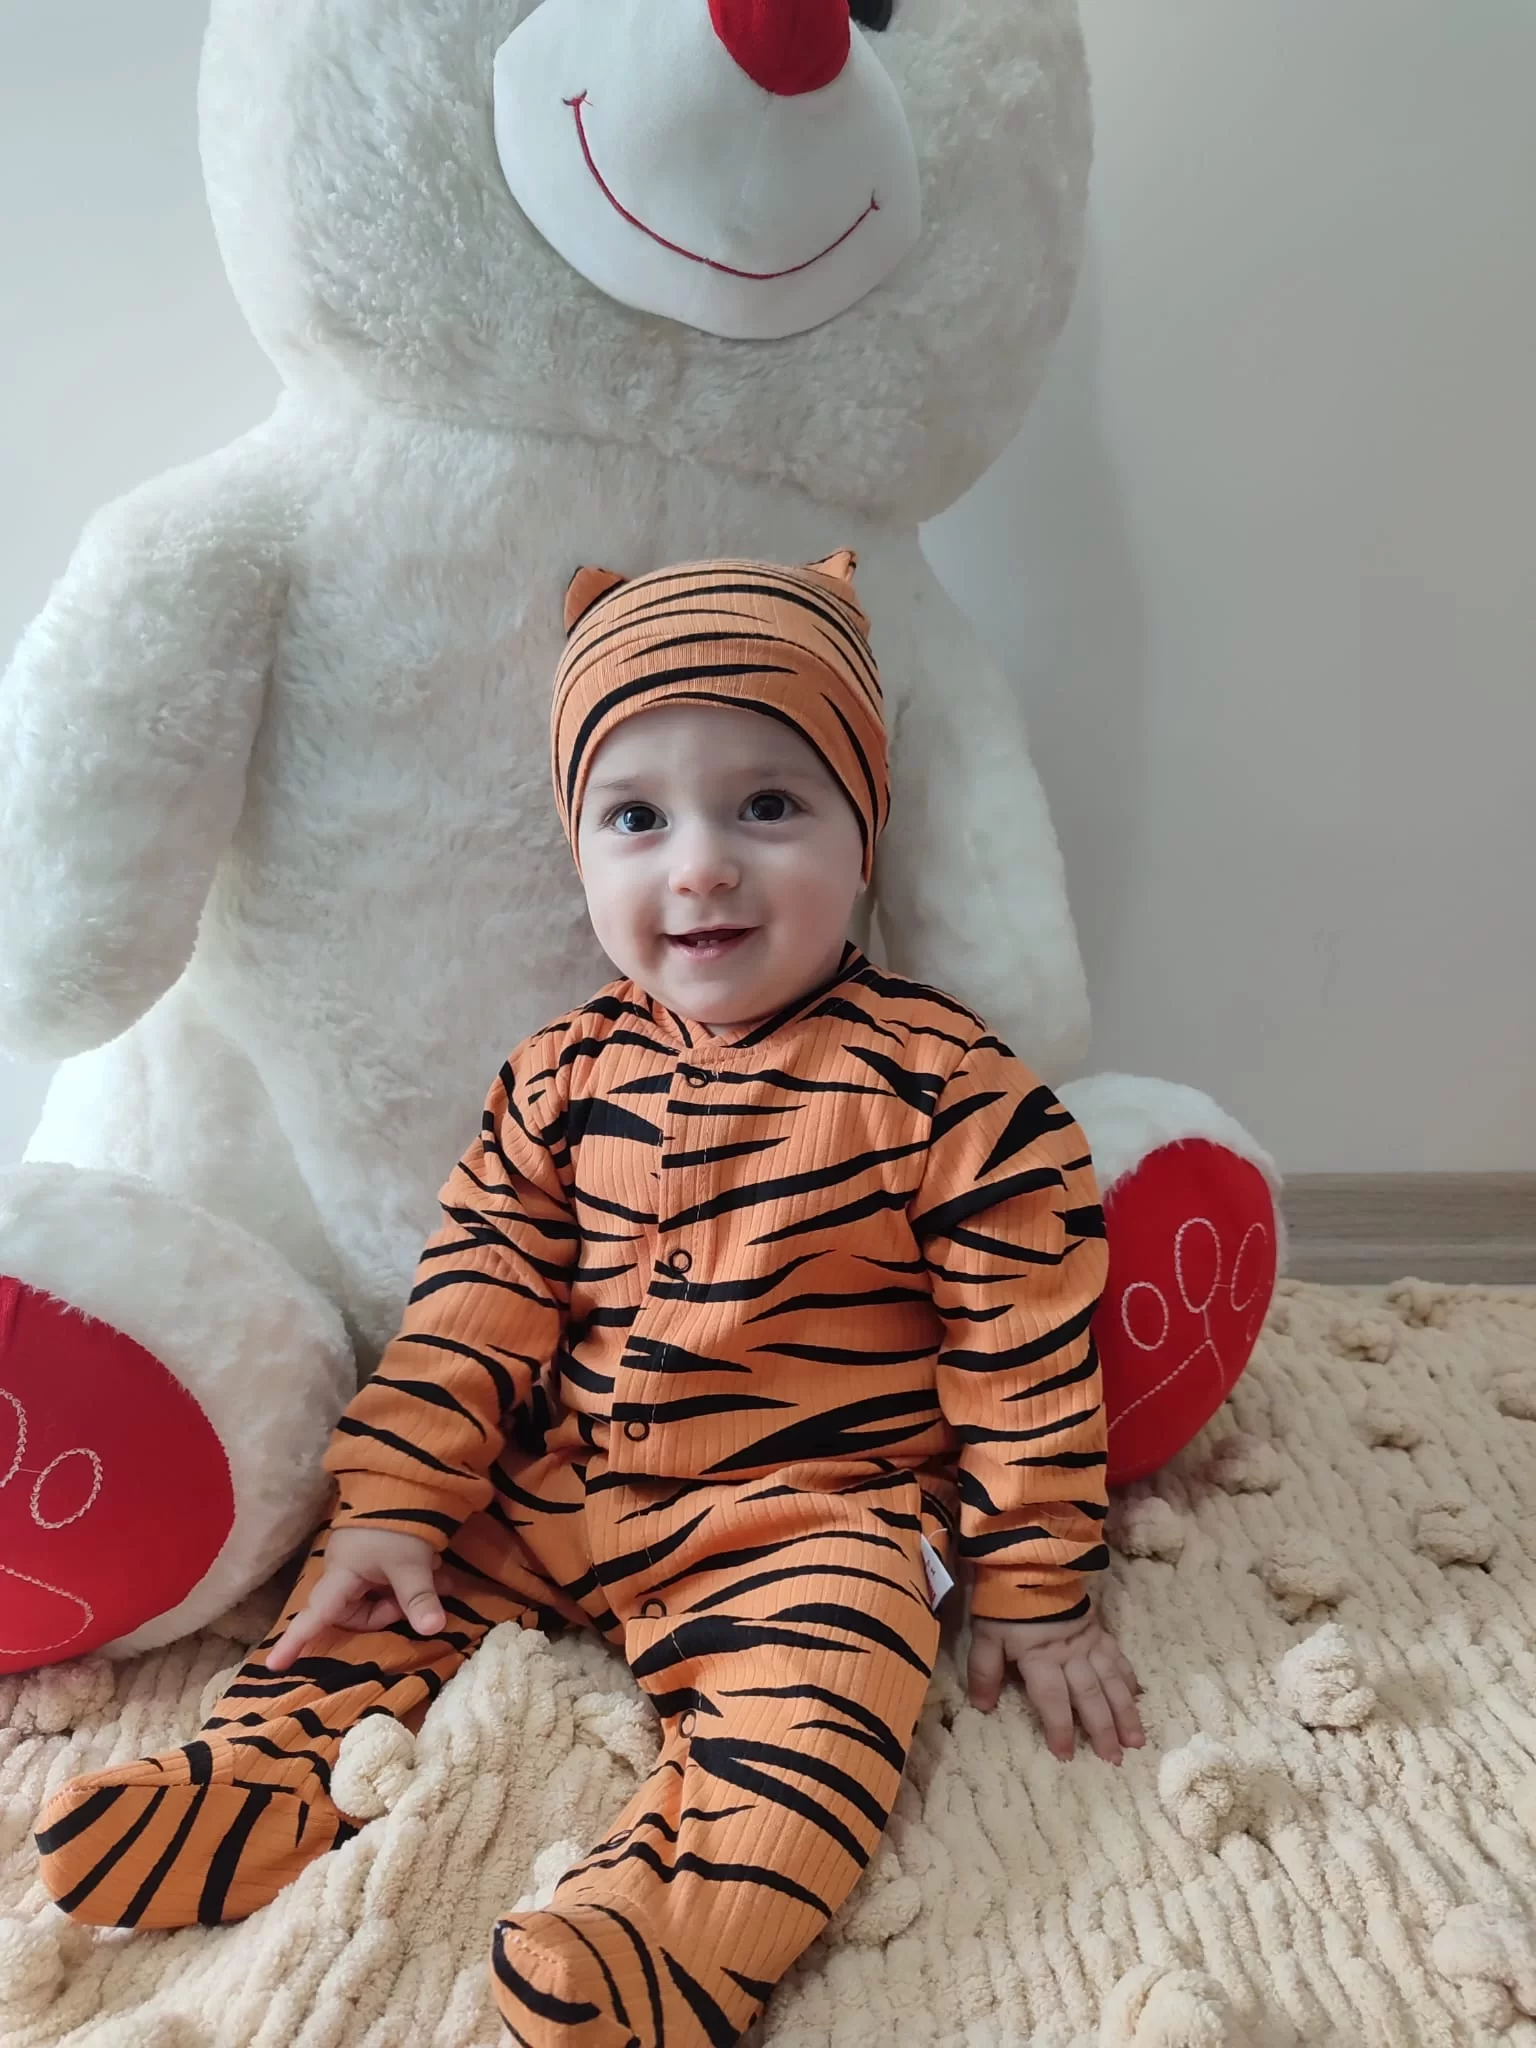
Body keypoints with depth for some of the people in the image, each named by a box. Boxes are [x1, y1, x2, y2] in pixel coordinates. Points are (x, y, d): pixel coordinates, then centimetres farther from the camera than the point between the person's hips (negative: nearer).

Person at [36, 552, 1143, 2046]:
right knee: (373, 1582, 1)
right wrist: (394, 1506, -2)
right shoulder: (567, 1075, 0)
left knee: (815, 1675, -31)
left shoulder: (938, 1083, -13)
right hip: (554, 1490, 6)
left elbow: (1026, 1347, -9)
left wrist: (1035, 1588, -5)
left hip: (809, 1512, -5)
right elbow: (481, 1297, 4)